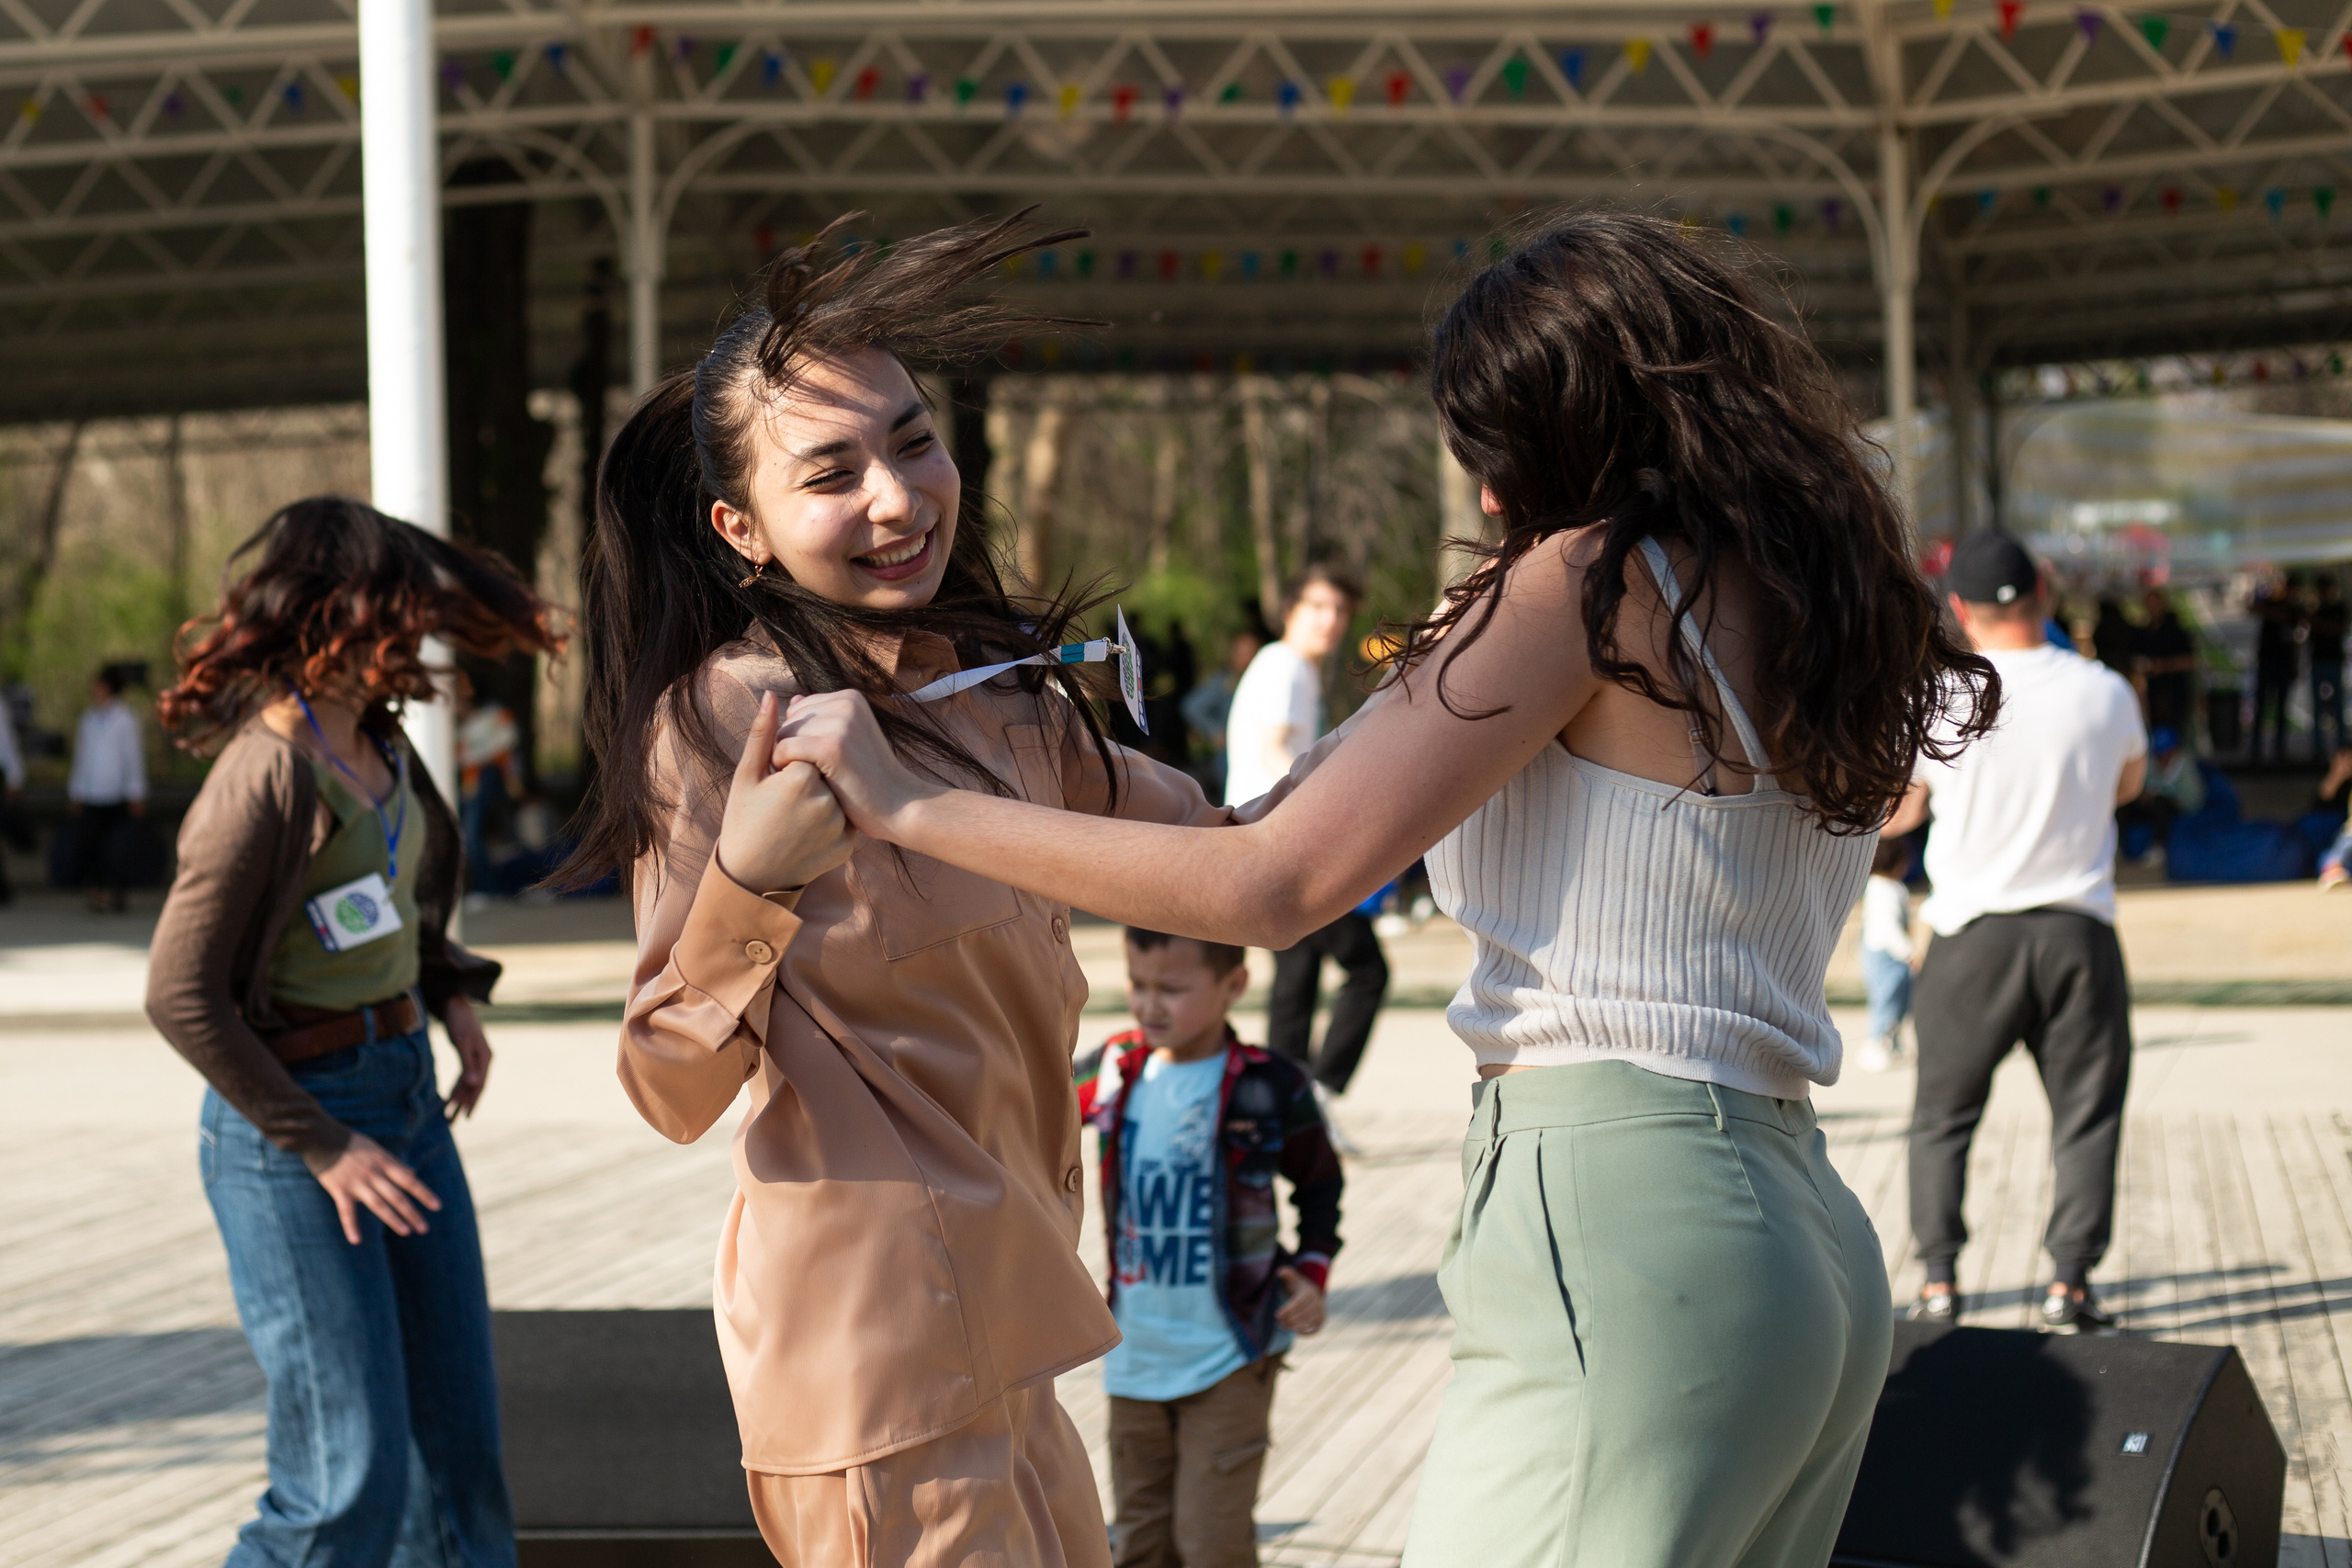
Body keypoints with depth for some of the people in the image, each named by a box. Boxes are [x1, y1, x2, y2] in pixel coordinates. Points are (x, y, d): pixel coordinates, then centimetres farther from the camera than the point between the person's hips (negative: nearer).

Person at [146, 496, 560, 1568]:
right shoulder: (269, 774, -19)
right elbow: (181, 996, -19)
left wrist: (453, 996, 10)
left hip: (408, 1095, 9)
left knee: (462, 1442, 11)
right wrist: (322, 1148, -18)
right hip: (290, 1119, -8)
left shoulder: (374, 739, 6)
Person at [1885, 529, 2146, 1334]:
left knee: (1942, 1115, 12)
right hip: (2079, 929, 1)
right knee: (2086, 1112, 9)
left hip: (1973, 932, 0)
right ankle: (2069, 1282, 4)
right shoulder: (2106, 693, -4)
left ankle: (1939, 1280, 8)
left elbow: (1891, 814, 3)